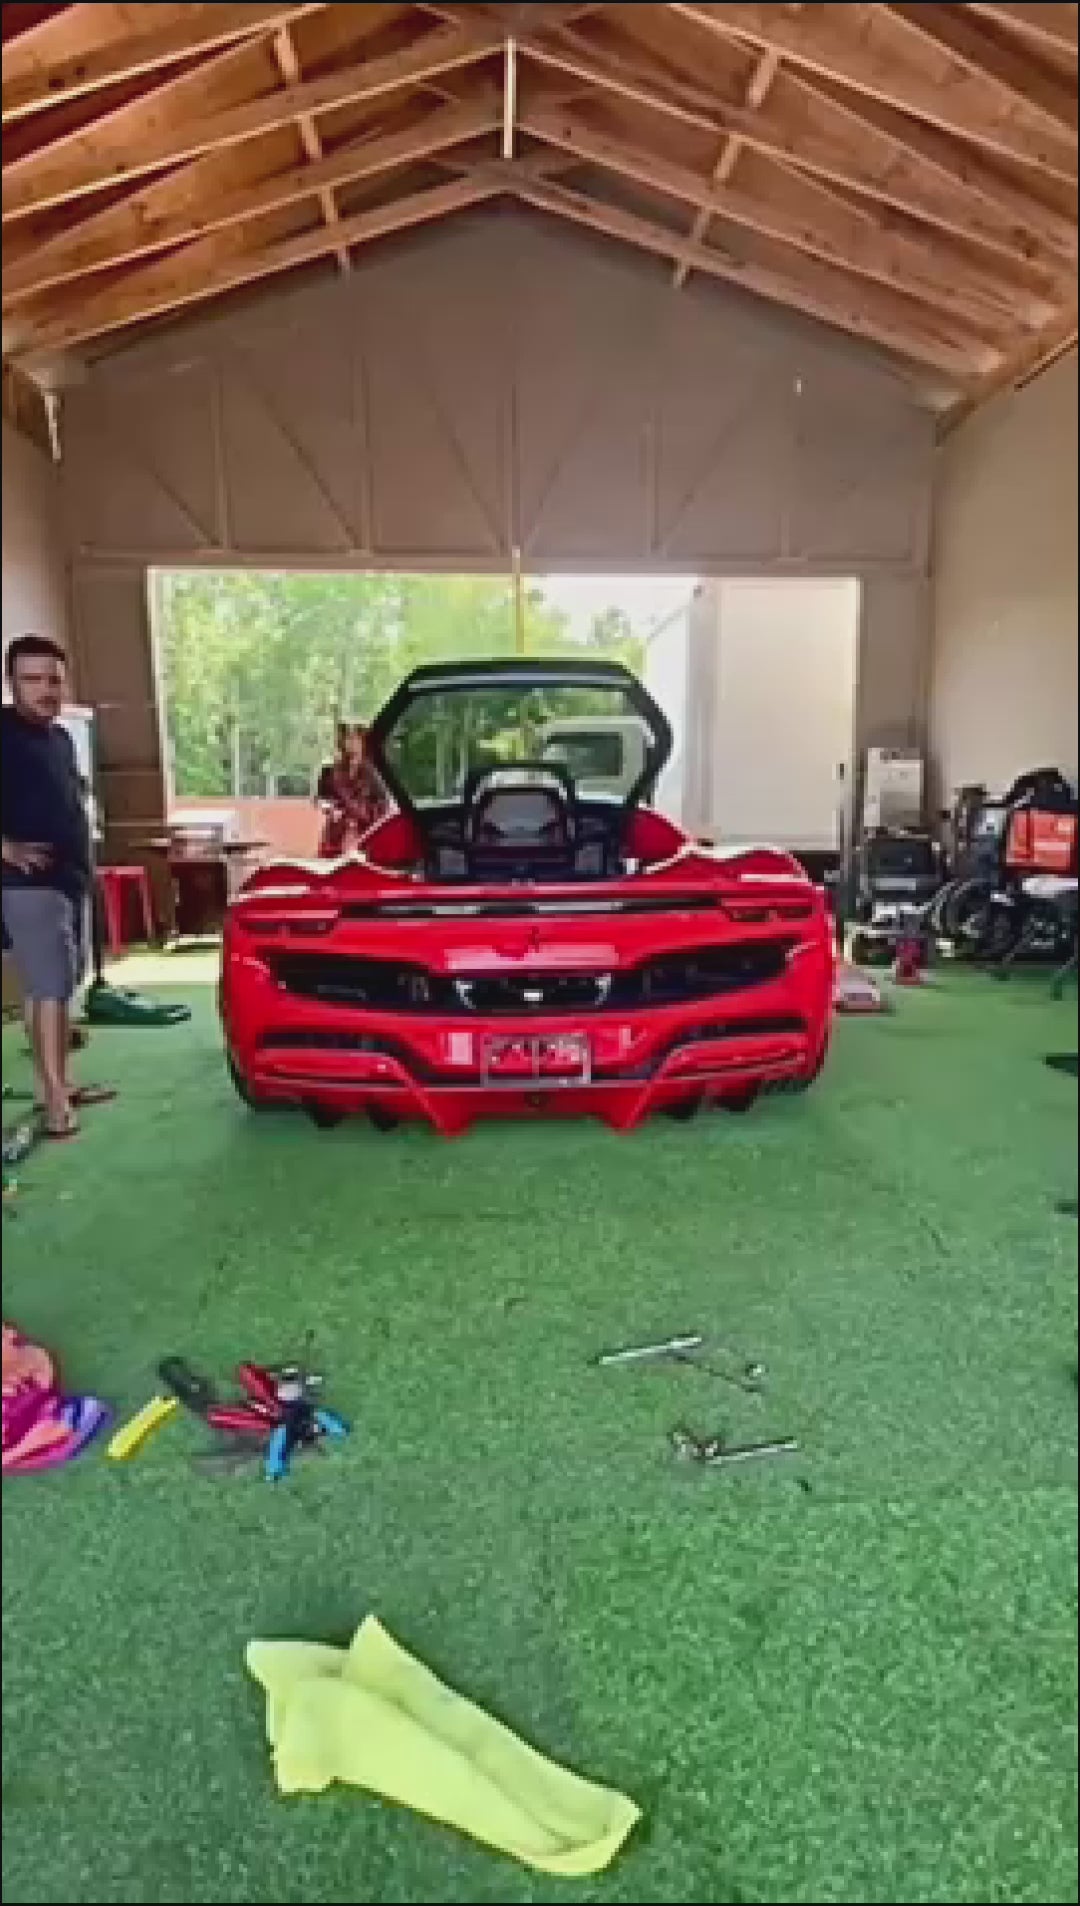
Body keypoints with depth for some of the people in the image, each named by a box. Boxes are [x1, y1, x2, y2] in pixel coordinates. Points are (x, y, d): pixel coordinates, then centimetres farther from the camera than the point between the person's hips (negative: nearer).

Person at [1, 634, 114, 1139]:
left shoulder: (61, 737, 16)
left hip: (72, 880, 9)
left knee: (64, 986, 13)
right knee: (48, 989, -11)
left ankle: (59, 1084, 22)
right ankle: (53, 1099, -8)